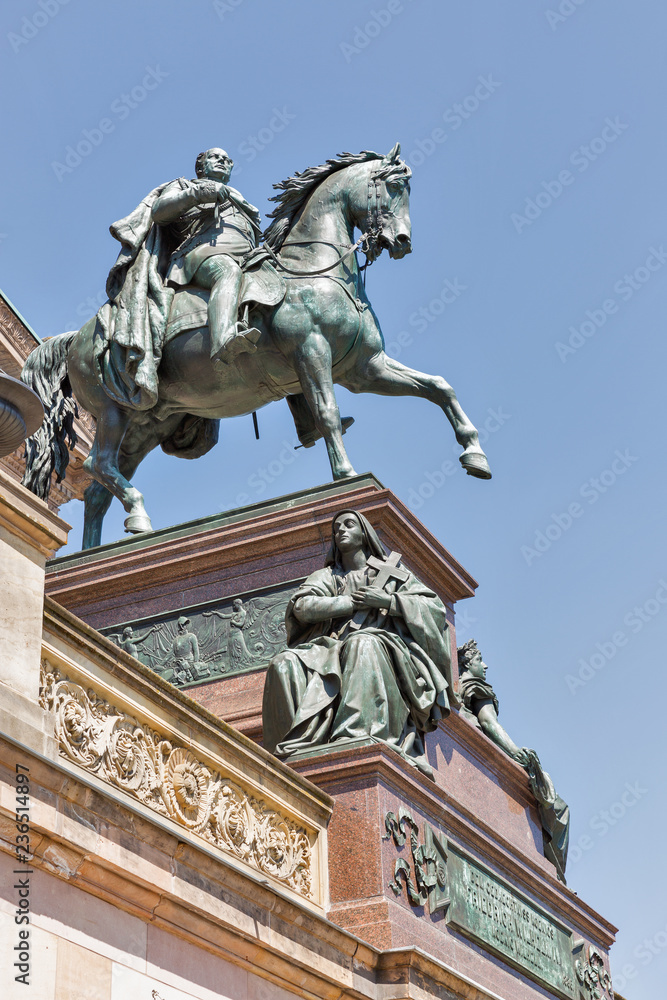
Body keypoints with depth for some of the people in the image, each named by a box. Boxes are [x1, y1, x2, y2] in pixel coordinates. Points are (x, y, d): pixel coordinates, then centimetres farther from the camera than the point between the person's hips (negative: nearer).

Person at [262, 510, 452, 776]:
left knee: (363, 644, -40)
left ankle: (355, 740, -54)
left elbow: (435, 607, 9)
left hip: (383, 648, -3)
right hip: (330, 651, 3)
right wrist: (355, 603, -1)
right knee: (284, 664, -28)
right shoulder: (326, 576, 28)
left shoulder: (394, 575, 24)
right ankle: (292, 751, -39)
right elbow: (302, 607, 5)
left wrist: (386, 601, -5)